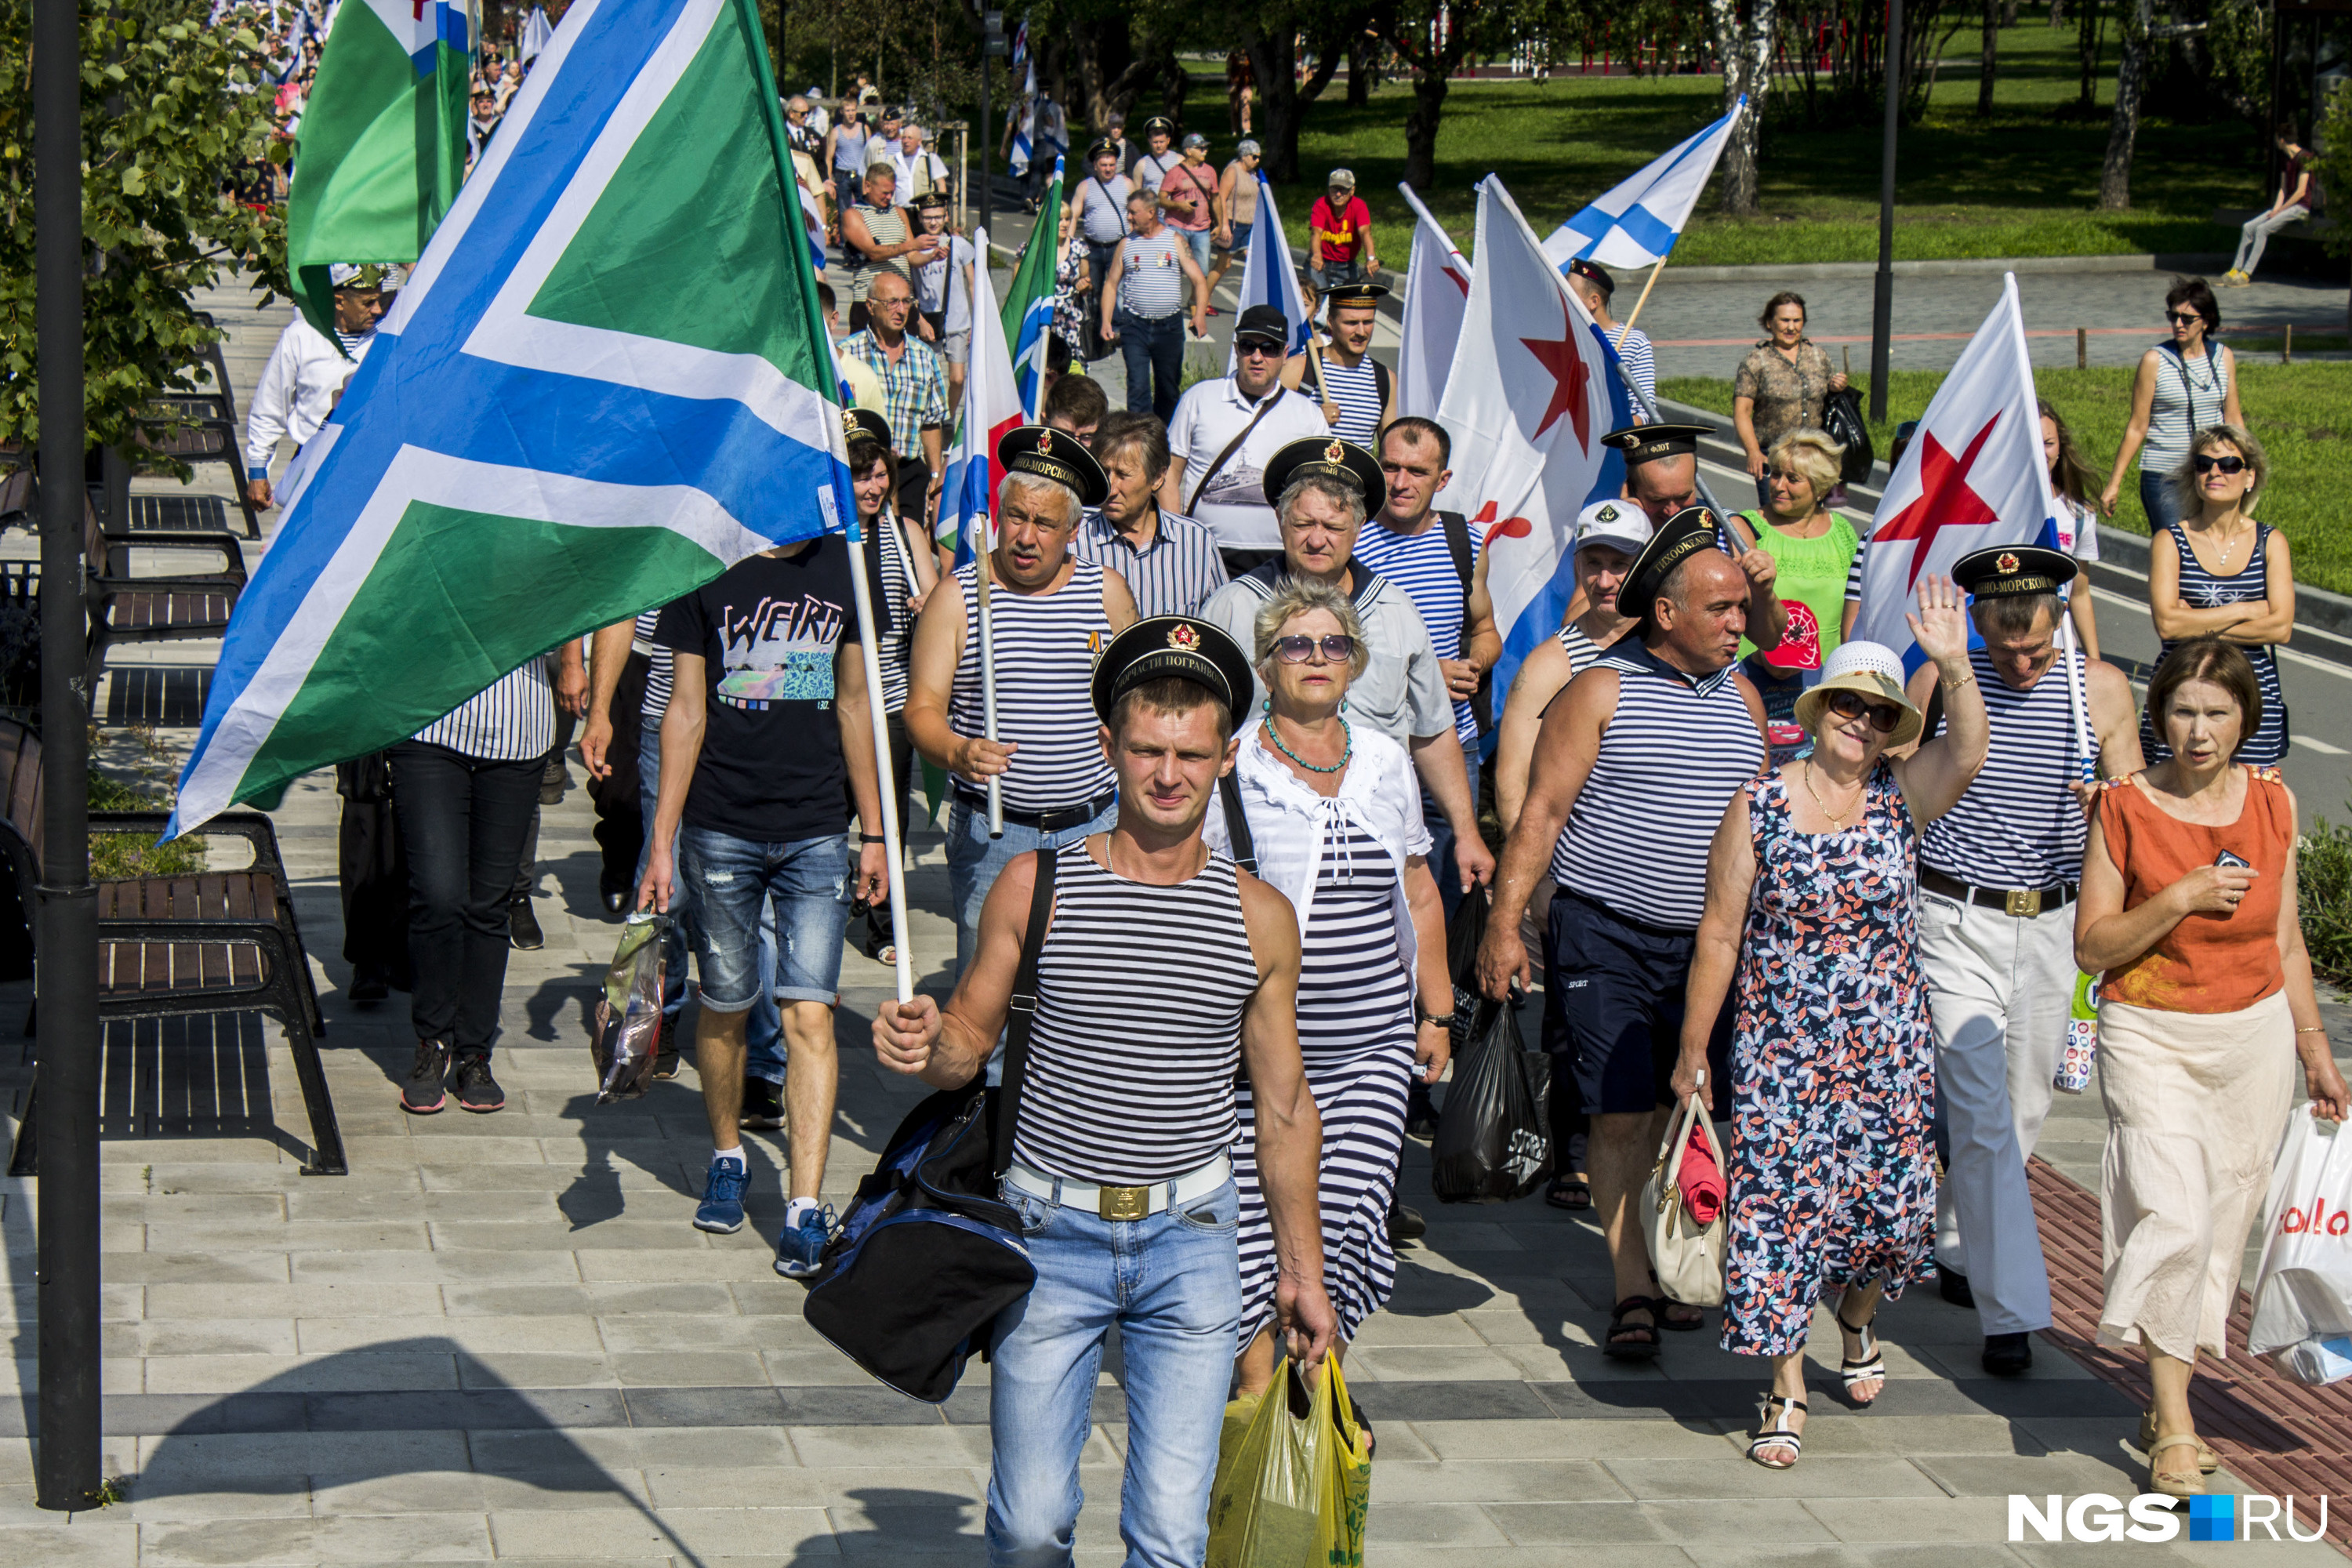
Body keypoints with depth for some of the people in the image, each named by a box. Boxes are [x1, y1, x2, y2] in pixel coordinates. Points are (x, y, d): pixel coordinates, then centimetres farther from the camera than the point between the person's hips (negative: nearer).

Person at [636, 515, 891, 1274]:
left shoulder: (841, 564, 6)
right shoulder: (706, 570, -1)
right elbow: (686, 712, 1)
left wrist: (875, 833, 13)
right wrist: (661, 840, -2)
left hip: (816, 833, 1)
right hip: (721, 831, -1)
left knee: (809, 1014, -7)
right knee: (725, 1007, 10)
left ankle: (806, 1209, -7)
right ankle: (727, 1158, 34)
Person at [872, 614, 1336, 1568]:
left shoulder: (1259, 918, 2)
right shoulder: (1035, 886, -1)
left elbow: (1284, 1108, 10)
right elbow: (972, 1040, 6)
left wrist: (1301, 1267, 12)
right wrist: (921, 1046, -17)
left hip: (1189, 1240, 1)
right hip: (1049, 1235, 0)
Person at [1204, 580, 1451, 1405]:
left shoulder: (1385, 762, 12)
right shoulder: (1231, 766, -3)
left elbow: (1418, 894, 21)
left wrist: (1437, 1011, 20)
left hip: (1372, 1043, 3)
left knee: (1350, 1217, -6)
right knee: (1255, 1217, -3)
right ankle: (1257, 1387, 17)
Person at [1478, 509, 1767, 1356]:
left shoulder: (1742, 697, 12)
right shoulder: (1601, 691, -4)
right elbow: (1541, 811, -6)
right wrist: (1502, 925, -12)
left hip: (1707, 942, 5)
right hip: (1605, 936, -4)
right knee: (1622, 1115, -6)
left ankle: (1666, 1263, 19)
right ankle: (1631, 1293, -3)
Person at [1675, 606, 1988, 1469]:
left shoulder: (1901, 796, 0)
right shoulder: (1761, 806, -5)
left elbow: (1967, 755, -23)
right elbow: (1719, 934, -2)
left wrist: (1955, 666, -38)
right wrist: (1693, 1050, -1)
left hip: (1887, 1053, 2)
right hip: (1780, 1053, -2)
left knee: (1889, 1205, 7)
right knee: (1779, 1210, -4)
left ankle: (1857, 1323, 40)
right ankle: (1787, 1392, 9)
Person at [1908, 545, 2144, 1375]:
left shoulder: (2101, 689, -1)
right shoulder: (1940, 683, -5)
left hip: (2048, 927, 3)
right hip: (1955, 923, -3)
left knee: (2022, 1111, 14)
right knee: (1981, 1118, -11)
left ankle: (1952, 1244, 37)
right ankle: (2010, 1312, -11)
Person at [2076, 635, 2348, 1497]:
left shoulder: (2273, 803, 4)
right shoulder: (2125, 807, -6)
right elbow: (2092, 948, -6)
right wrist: (2180, 898, -18)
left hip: (2255, 1038, 4)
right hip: (2152, 1038, -4)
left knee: (2223, 1226, 6)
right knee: (2173, 1217, -17)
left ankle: (2165, 1407, 20)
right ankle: (2175, 1429, -9)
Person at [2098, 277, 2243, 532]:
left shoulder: (2224, 358, 5)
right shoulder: (2155, 361, -5)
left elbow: (2233, 420, 14)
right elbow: (2137, 427, -1)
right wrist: (2114, 482, -2)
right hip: (2163, 479, -3)